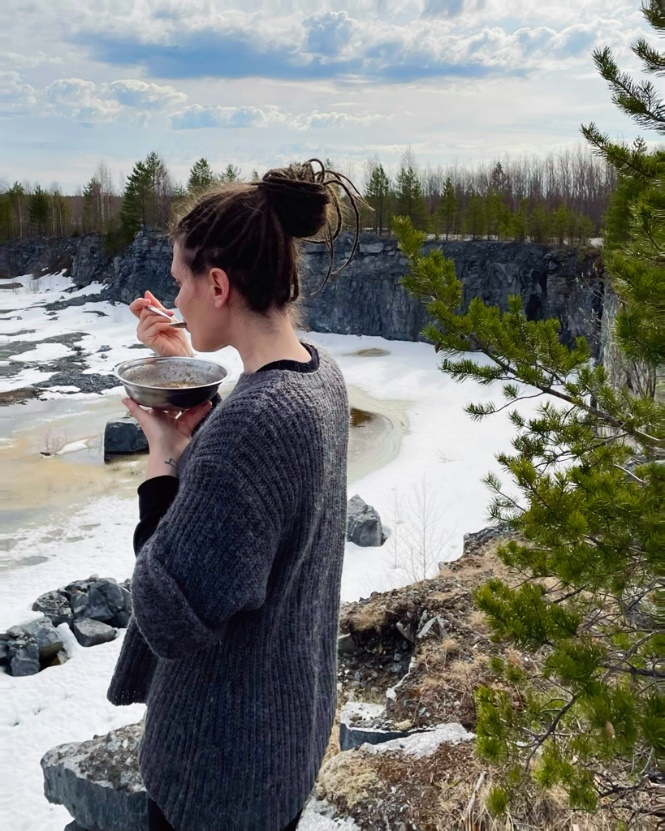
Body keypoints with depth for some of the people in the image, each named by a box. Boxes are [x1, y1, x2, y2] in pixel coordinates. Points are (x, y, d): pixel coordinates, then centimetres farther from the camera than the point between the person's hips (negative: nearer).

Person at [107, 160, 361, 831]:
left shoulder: (250, 421, -33)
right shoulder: (320, 374, -5)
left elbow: (168, 620, -29)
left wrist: (162, 454, -22)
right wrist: (188, 369, 2)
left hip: (226, 749, -7)